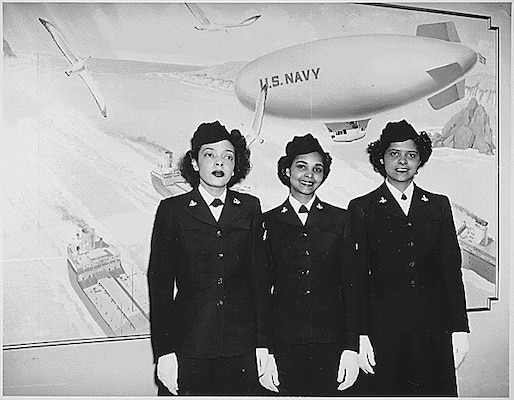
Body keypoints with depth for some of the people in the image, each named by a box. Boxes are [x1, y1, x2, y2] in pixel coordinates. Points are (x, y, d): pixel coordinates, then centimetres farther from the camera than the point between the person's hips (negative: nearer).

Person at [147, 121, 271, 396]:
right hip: (188, 347, -1)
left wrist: (262, 343, 4)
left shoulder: (250, 208, 8)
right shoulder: (172, 210, 2)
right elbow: (159, 282, 0)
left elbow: (258, 276, 8)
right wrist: (164, 352, -6)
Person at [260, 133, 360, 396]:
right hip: (284, 346, 0)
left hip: (331, 345, 1)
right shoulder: (268, 222, 5)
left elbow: (351, 287, 4)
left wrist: (352, 347, -3)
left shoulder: (340, 220, 7)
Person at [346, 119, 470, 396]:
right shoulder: (362, 208, 3)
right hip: (384, 329, -2)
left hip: (434, 331, 2)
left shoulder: (439, 206, 12)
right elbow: (357, 276, -1)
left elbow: (451, 270, 10)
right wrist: (361, 336, -6)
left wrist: (460, 328, 5)